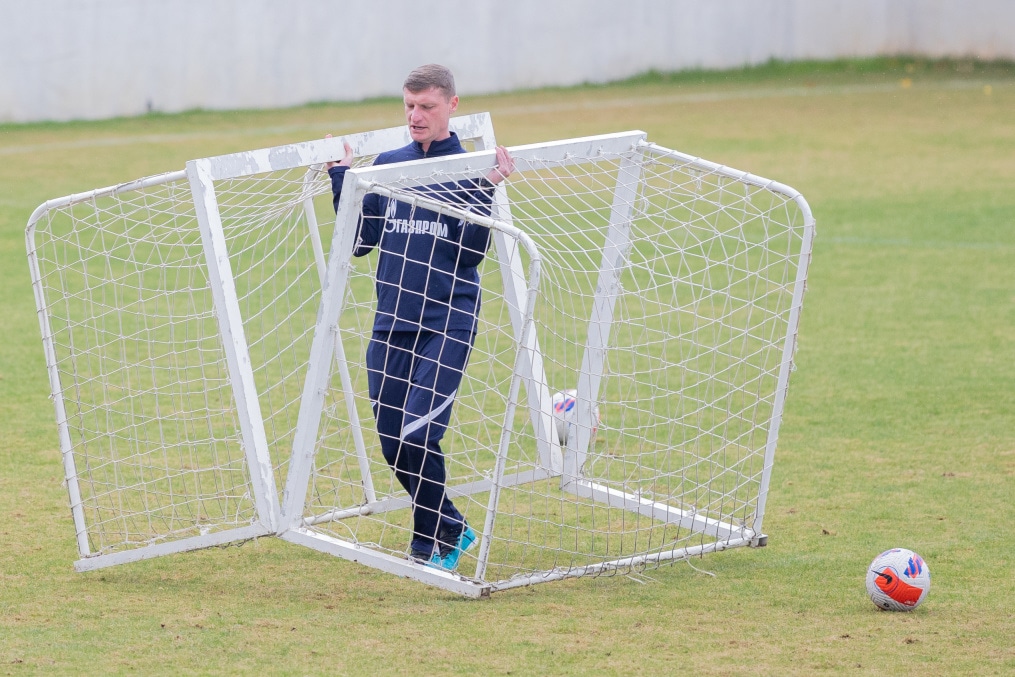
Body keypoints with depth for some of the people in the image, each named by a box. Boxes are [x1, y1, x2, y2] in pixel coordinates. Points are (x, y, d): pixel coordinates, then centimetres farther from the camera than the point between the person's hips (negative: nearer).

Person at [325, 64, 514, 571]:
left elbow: (471, 252, -8)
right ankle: (451, 528, 22)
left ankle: (432, 540, 2)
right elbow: (361, 241, 10)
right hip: (391, 323, 4)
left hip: (447, 324, -4)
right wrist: (342, 180, 5)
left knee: (418, 434, -15)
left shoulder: (467, 169, 0)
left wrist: (486, 190, -16)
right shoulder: (386, 166, 10)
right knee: (392, 441, 4)